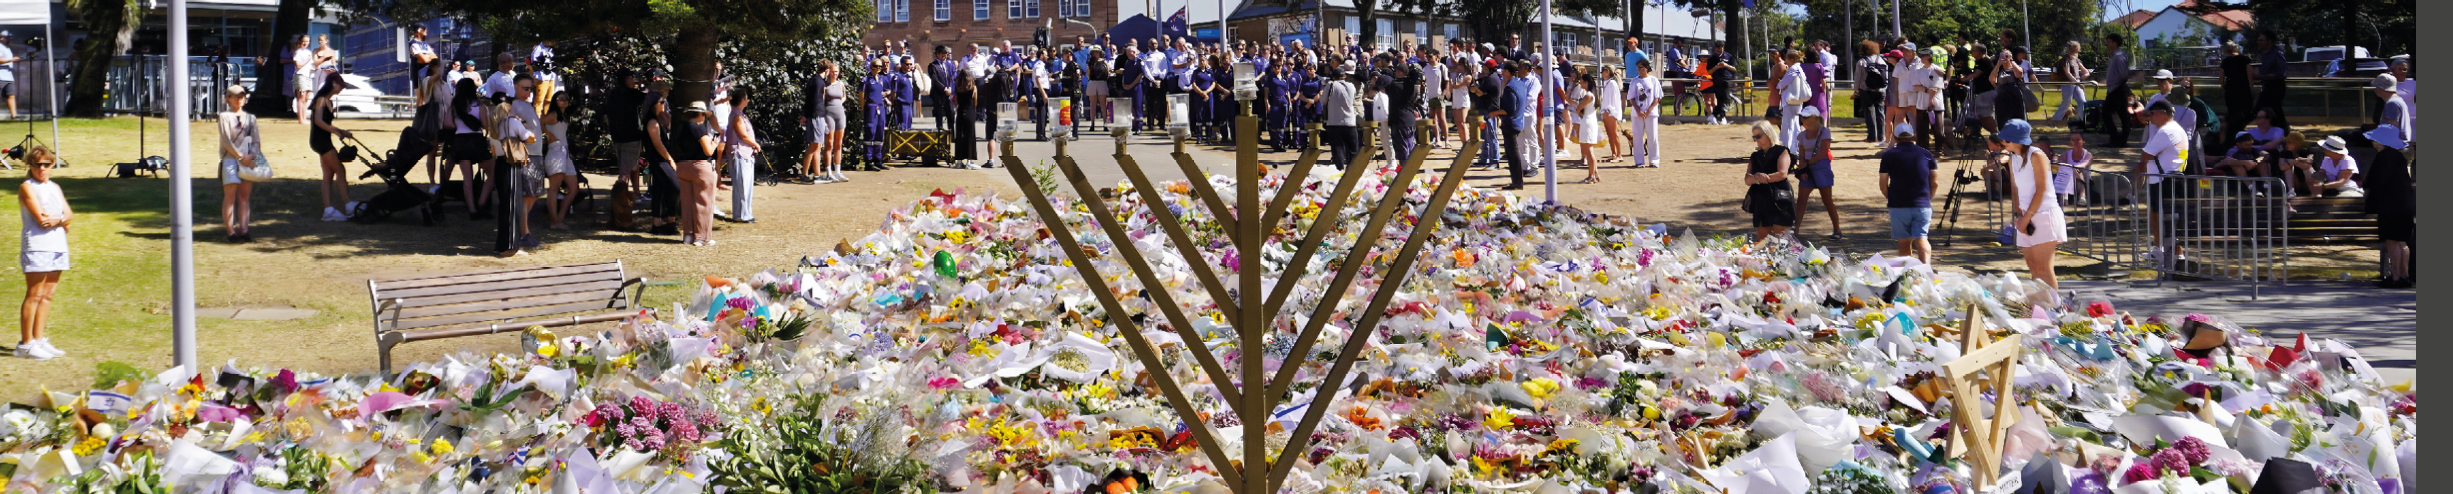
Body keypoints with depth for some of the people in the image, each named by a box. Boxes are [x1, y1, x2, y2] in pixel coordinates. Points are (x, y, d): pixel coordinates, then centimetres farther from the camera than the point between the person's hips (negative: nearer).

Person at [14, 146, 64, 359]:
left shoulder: (55, 187, 17)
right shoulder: (27, 187, -5)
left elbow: (69, 214, 8)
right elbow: (41, 218, -13)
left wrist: (56, 220, -11)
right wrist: (62, 219, -2)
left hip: (58, 246, 7)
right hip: (36, 247, -7)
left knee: (47, 295, 7)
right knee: (34, 295, -7)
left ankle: (38, 340, 12)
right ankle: (25, 344, -4)